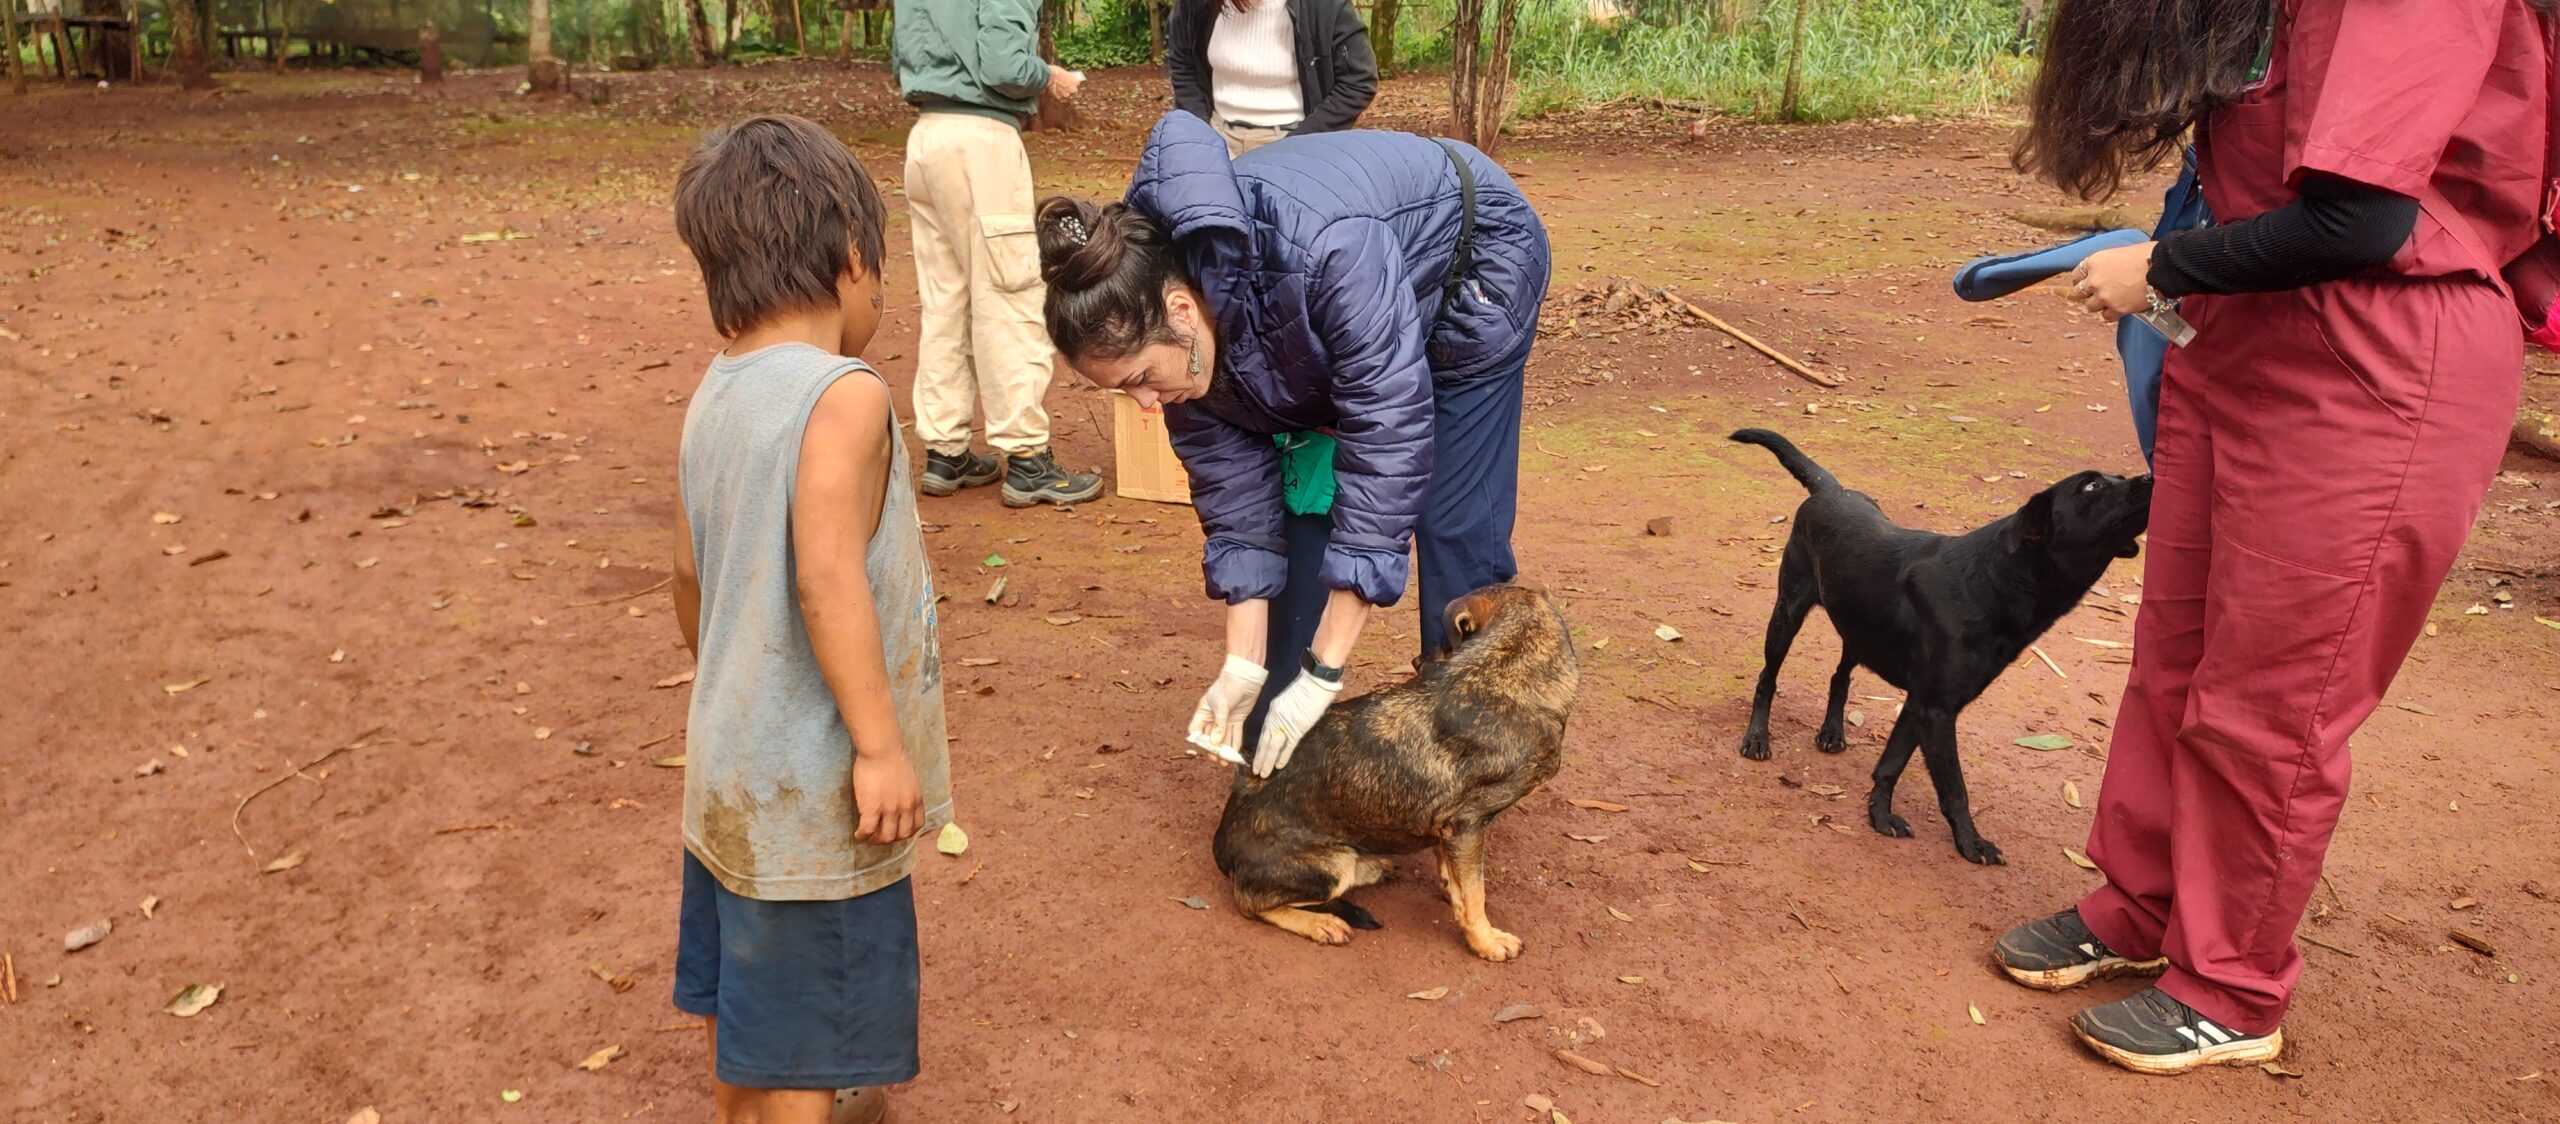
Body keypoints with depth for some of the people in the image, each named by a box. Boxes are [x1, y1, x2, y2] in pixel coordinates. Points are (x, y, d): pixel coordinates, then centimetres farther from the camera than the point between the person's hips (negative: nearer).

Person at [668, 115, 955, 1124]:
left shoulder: (712, 396, 4)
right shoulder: (845, 395, -21)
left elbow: (691, 572, 13)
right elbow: (828, 579, -29)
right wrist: (882, 743, -23)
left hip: (730, 760, 8)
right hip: (812, 778, -8)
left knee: (740, 984, 25)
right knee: (802, 1022, 7)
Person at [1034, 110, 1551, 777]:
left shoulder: (1326, 252, -44)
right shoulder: (1166, 328, -23)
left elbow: (1388, 446, -42)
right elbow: (1235, 493, -16)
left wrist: (1322, 674, -40)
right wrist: (1244, 665, -21)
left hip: (1473, 261, -5)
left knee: (1457, 527, -9)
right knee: (1302, 506, -2)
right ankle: (1277, 764, 8)